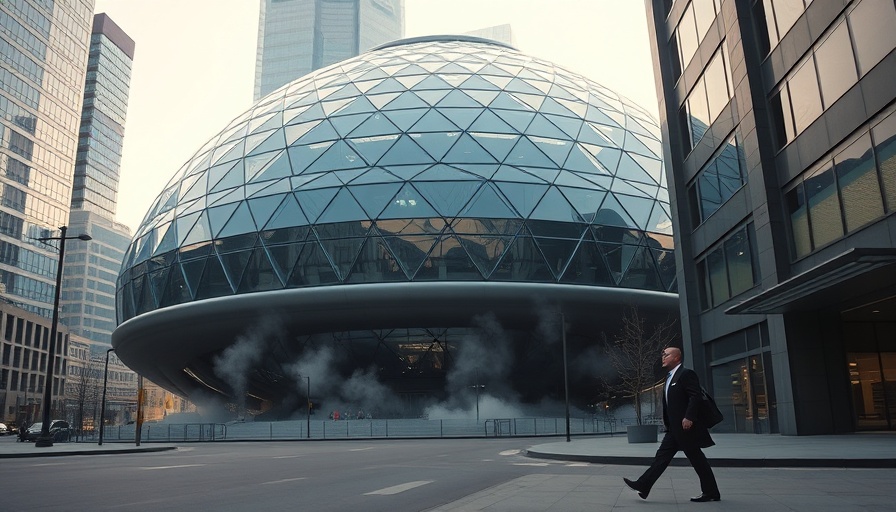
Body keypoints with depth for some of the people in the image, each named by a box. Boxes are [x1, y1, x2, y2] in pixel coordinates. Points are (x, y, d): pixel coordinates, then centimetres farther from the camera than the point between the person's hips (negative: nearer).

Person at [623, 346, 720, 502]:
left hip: (686, 425, -9)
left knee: (696, 458, 0)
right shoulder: (670, 377, 18)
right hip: (675, 428, 9)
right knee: (662, 455, 4)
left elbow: (696, 396, -20)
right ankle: (643, 486, 1)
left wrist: (689, 417, -26)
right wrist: (668, 423, 19)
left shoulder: (687, 373, -11)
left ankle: (711, 492, 12)